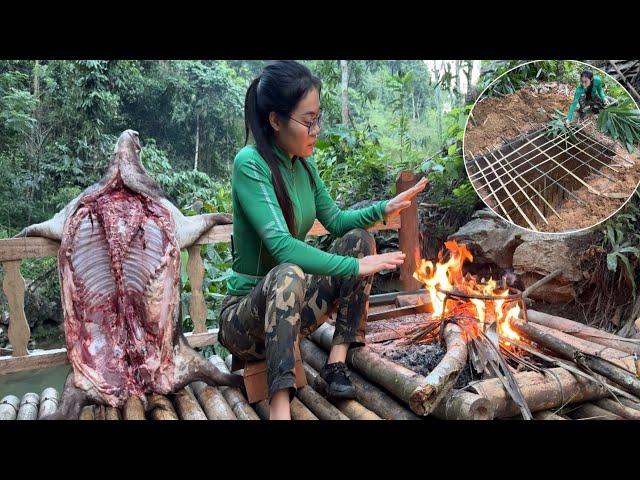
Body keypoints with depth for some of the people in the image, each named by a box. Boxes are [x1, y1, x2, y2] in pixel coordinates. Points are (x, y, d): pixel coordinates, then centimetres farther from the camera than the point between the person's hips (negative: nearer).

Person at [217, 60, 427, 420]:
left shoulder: (303, 163, 2)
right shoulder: (250, 164, -21)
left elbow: (335, 221, 13)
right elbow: (280, 245, -32)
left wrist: (384, 209, -2)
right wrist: (354, 266, -30)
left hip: (290, 307, 8)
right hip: (246, 314, -8)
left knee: (359, 238, -4)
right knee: (288, 274, -38)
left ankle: (338, 360, -9)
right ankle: (280, 407, -38)